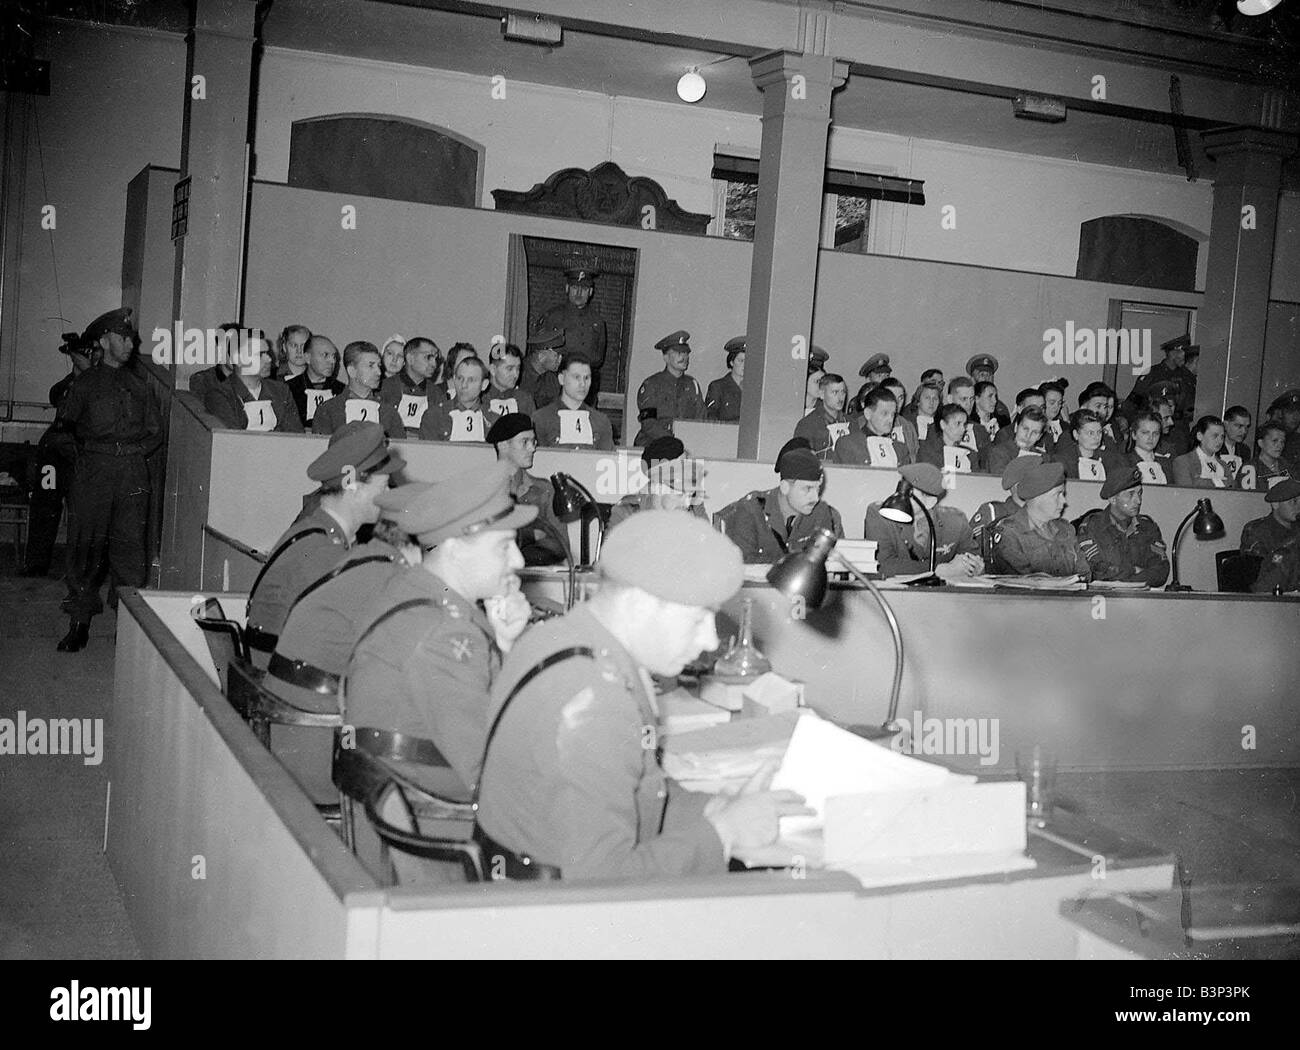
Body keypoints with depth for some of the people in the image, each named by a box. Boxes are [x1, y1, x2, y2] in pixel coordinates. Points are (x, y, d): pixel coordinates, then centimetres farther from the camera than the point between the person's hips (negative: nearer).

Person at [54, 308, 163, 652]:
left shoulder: (140, 384, 14)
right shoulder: (85, 383, 10)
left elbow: (155, 432, 15)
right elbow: (62, 426, 13)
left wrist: (134, 450, 2)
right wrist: (88, 450, 5)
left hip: (133, 472, 1)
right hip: (93, 471, -1)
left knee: (129, 544, -2)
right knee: (85, 544, -2)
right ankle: (79, 621, 4)